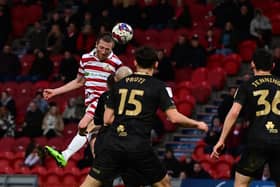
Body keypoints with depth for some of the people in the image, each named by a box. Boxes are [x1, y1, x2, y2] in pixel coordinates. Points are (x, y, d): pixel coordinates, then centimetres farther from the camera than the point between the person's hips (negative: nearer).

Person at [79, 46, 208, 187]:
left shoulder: (119, 84, 12)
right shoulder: (157, 86, 3)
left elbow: (107, 119, 13)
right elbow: (174, 117, -3)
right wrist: (197, 124, 12)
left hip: (113, 143, 3)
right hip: (139, 146, -3)